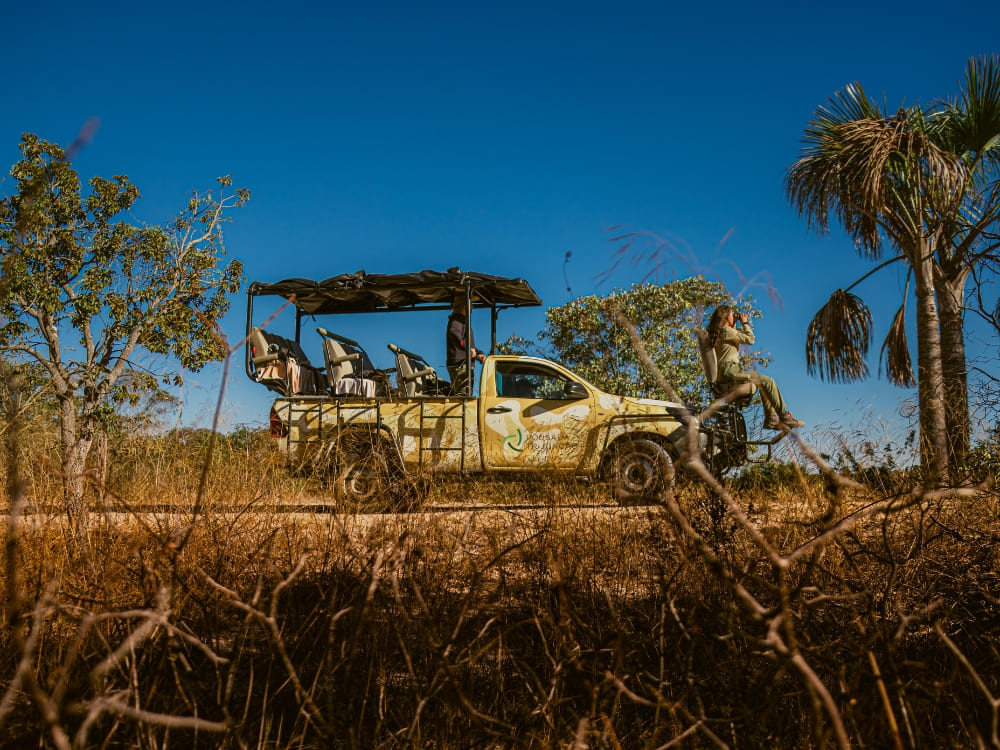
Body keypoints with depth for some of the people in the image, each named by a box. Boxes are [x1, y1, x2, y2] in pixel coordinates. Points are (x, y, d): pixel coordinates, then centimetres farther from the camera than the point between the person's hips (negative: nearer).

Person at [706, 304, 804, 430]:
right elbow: (750, 339, -9)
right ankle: (784, 416, -1)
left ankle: (770, 419, 8)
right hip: (730, 371, -11)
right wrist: (745, 323, 3)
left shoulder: (718, 332, 19)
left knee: (765, 382, 15)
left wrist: (734, 326, 22)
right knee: (768, 381, -10)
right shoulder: (726, 330, -11)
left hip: (726, 373, 11)